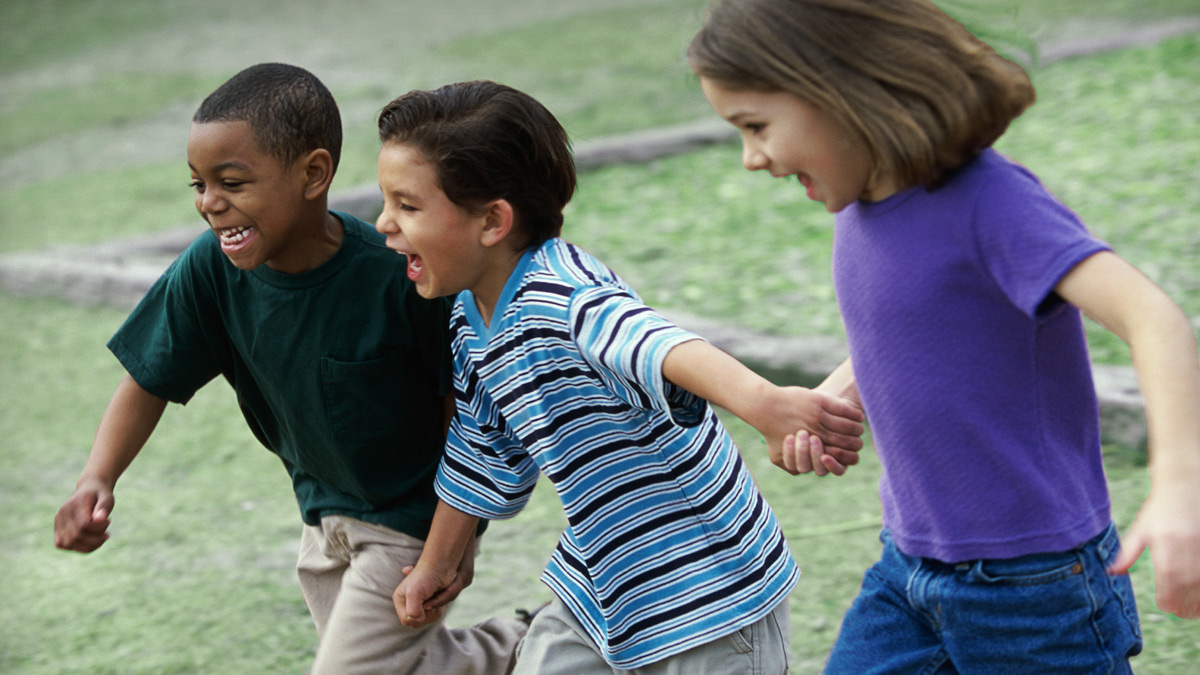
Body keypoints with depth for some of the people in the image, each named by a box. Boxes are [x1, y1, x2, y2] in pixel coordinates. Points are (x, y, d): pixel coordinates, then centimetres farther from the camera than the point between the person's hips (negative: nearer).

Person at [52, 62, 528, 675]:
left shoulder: (397, 274, -31)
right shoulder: (211, 269, -17)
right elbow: (150, 382, -6)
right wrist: (97, 479, -24)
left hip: (413, 520, -6)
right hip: (326, 519, 6)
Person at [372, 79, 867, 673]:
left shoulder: (566, 295, -27)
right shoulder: (471, 323, 2)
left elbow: (650, 344, -50)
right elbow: (485, 457, 19)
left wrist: (761, 402, -69)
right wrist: (436, 562, 32)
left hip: (707, 599, -8)